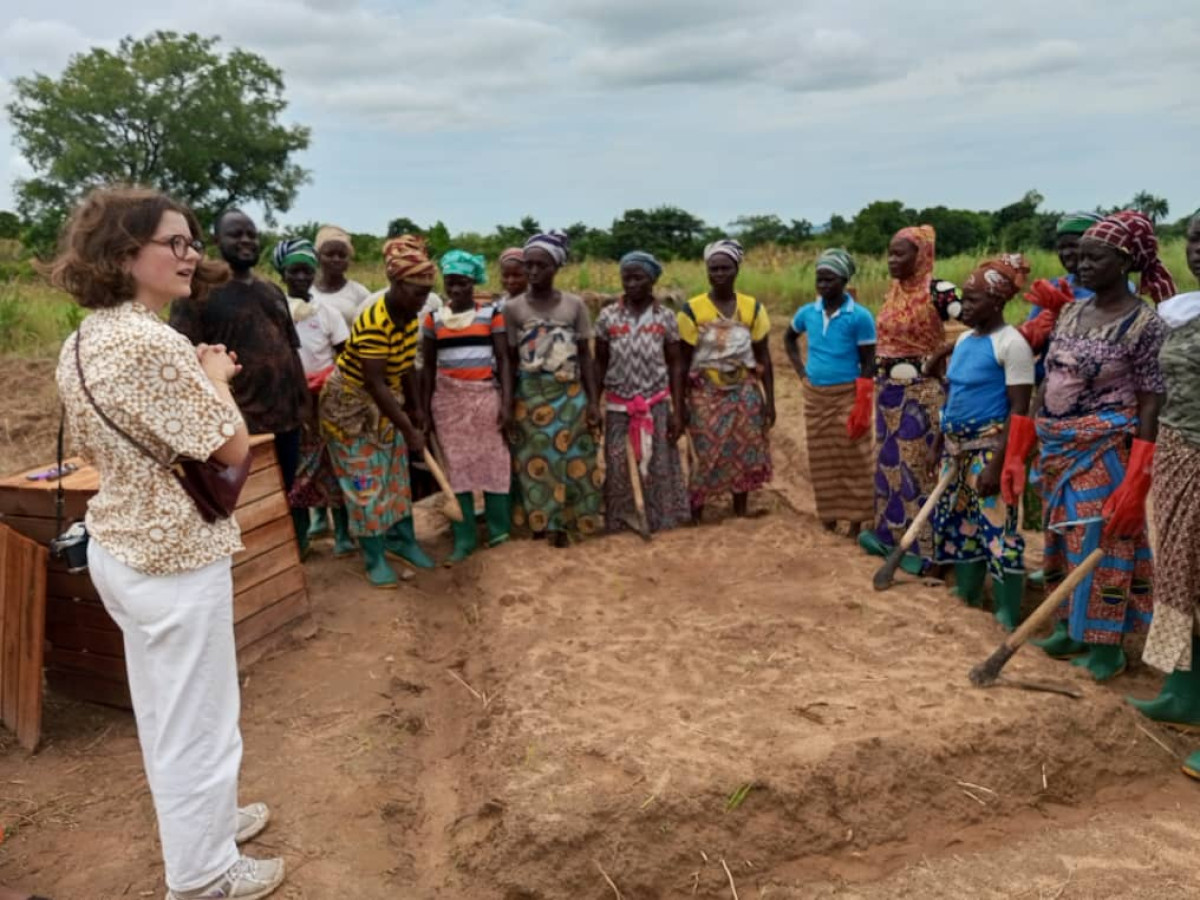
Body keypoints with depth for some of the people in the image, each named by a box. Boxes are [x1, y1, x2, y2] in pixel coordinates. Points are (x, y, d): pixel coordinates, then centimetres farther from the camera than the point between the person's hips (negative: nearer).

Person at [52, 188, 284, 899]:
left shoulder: (82, 343, 6)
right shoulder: (154, 343, -25)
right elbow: (232, 449, -21)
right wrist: (216, 380, -4)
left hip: (118, 545, 10)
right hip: (176, 556, -9)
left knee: (164, 707, 24)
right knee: (197, 718, 7)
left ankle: (199, 820, 44)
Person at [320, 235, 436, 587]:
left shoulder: (410, 317, -6)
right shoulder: (373, 324, -32)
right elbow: (375, 384, -31)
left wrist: (416, 409, 7)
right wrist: (409, 430, -28)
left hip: (385, 404, 8)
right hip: (351, 406, -8)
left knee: (396, 473, 13)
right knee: (365, 481, -1)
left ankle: (402, 539, 27)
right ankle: (374, 558, 10)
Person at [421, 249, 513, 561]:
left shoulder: (491, 314, 0)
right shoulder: (433, 319, 5)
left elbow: (503, 360, -2)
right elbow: (429, 366, 10)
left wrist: (507, 402, -9)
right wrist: (424, 407, 7)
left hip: (485, 396, -2)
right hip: (448, 399, 2)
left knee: (492, 460, 2)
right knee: (456, 465, 3)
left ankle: (498, 527, 16)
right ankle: (464, 538, 9)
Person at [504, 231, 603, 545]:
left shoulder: (575, 305, -1)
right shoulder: (513, 308, -2)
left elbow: (585, 355, 2)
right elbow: (510, 360, 2)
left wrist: (593, 401, -2)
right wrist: (506, 403, -1)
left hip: (570, 395, 1)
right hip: (530, 395, 0)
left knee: (570, 458, 5)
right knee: (535, 459, 6)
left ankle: (561, 522, 19)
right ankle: (540, 519, 20)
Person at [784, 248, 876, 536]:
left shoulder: (860, 316, -11)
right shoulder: (807, 312, 2)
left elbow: (868, 364, -9)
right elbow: (790, 339, 23)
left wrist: (862, 406, -14)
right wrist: (801, 372, 10)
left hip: (847, 396, -4)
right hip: (815, 396, 5)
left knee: (853, 460, 2)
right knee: (821, 460, 11)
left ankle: (856, 521, 10)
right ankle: (828, 518, 22)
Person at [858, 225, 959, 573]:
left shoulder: (937, 292, -14)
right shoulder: (894, 291, 9)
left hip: (921, 391, -8)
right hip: (888, 390, 8)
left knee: (918, 464, -1)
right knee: (890, 460, 14)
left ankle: (922, 546, 9)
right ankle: (889, 532, 27)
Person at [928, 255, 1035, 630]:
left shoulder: (1011, 343, -15)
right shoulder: (964, 340, 10)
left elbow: (1019, 410, -18)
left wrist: (997, 463, -22)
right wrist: (939, 443, 16)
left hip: (990, 450, -8)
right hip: (958, 449, 8)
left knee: (997, 528, -5)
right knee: (959, 521, 16)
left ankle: (1008, 618, 6)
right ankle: (966, 595, 32)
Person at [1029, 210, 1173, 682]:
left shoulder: (1144, 322, -13)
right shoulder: (1071, 312, 6)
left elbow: (1152, 403, -14)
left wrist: (1136, 482, -19)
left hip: (1104, 451, -7)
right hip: (1058, 448, 7)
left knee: (1102, 541, 2)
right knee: (1063, 537, 14)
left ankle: (1106, 642, 16)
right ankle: (1070, 628, 29)